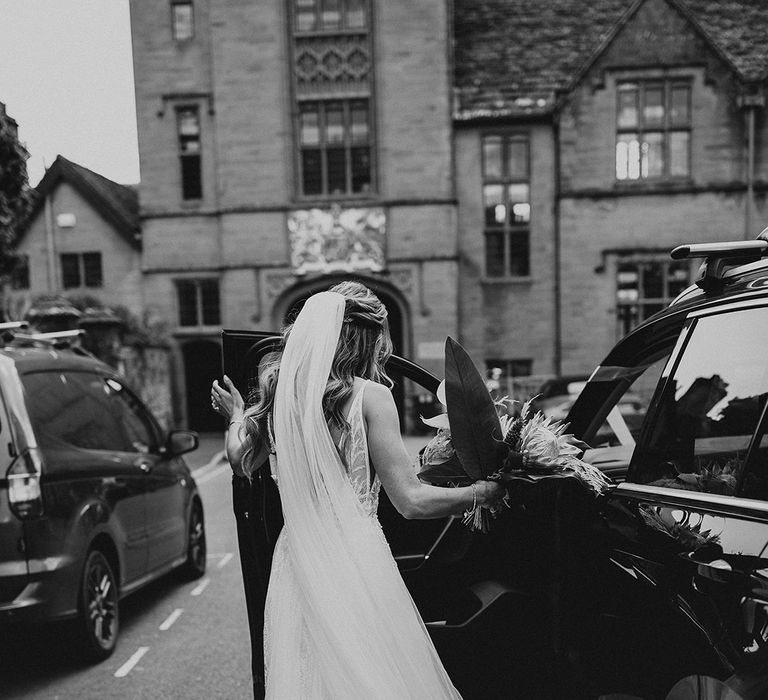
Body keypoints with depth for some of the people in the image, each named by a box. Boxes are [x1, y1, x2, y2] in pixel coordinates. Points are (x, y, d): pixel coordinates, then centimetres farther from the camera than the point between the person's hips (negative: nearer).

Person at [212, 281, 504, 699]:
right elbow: (412, 501, -11)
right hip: (356, 565, -6)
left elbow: (242, 458, 18)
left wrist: (237, 414, 35)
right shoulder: (369, 396, -12)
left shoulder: (281, 389, 3)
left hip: (295, 565, 6)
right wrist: (483, 493, 3)